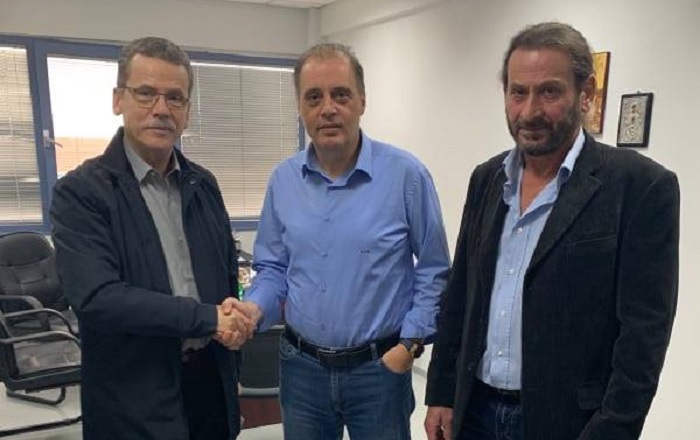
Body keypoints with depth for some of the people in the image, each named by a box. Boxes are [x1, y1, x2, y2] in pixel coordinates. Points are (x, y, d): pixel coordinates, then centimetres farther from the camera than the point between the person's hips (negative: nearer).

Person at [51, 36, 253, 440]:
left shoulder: (203, 184, 5)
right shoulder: (81, 192, -11)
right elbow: (97, 297, -22)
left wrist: (233, 322, -1)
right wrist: (209, 319, -20)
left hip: (211, 379, 5)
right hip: (135, 402, -4)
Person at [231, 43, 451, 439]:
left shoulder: (406, 174, -11)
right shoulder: (283, 180, 0)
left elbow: (434, 270, -4)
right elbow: (273, 267, 8)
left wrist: (411, 342, -9)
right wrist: (255, 308, -10)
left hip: (379, 368, -3)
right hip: (301, 367, 3)